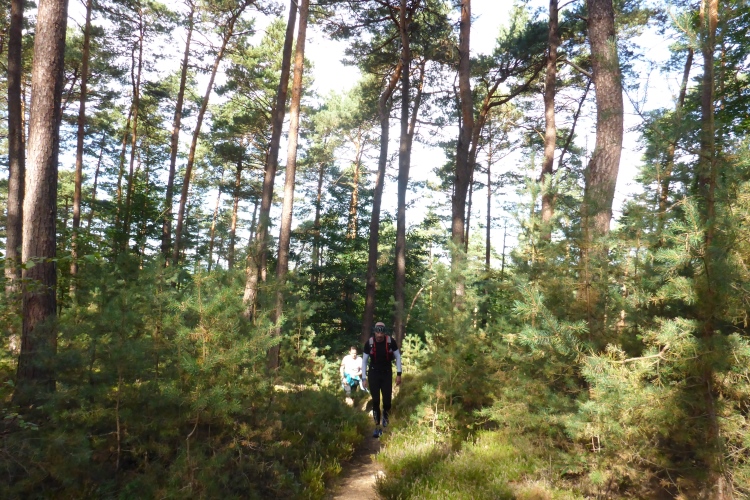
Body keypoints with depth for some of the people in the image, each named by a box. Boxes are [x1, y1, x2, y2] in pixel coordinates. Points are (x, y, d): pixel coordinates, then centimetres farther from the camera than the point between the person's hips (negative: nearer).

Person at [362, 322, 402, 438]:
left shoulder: (391, 341, -15)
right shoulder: (369, 343, -15)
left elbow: (398, 357, -3)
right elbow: (364, 361, -4)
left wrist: (399, 374, -6)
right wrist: (364, 378, -6)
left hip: (387, 374, 0)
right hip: (374, 374, 0)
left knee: (387, 400, -5)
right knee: (375, 401, -3)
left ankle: (385, 414, 30)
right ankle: (377, 427, 8)